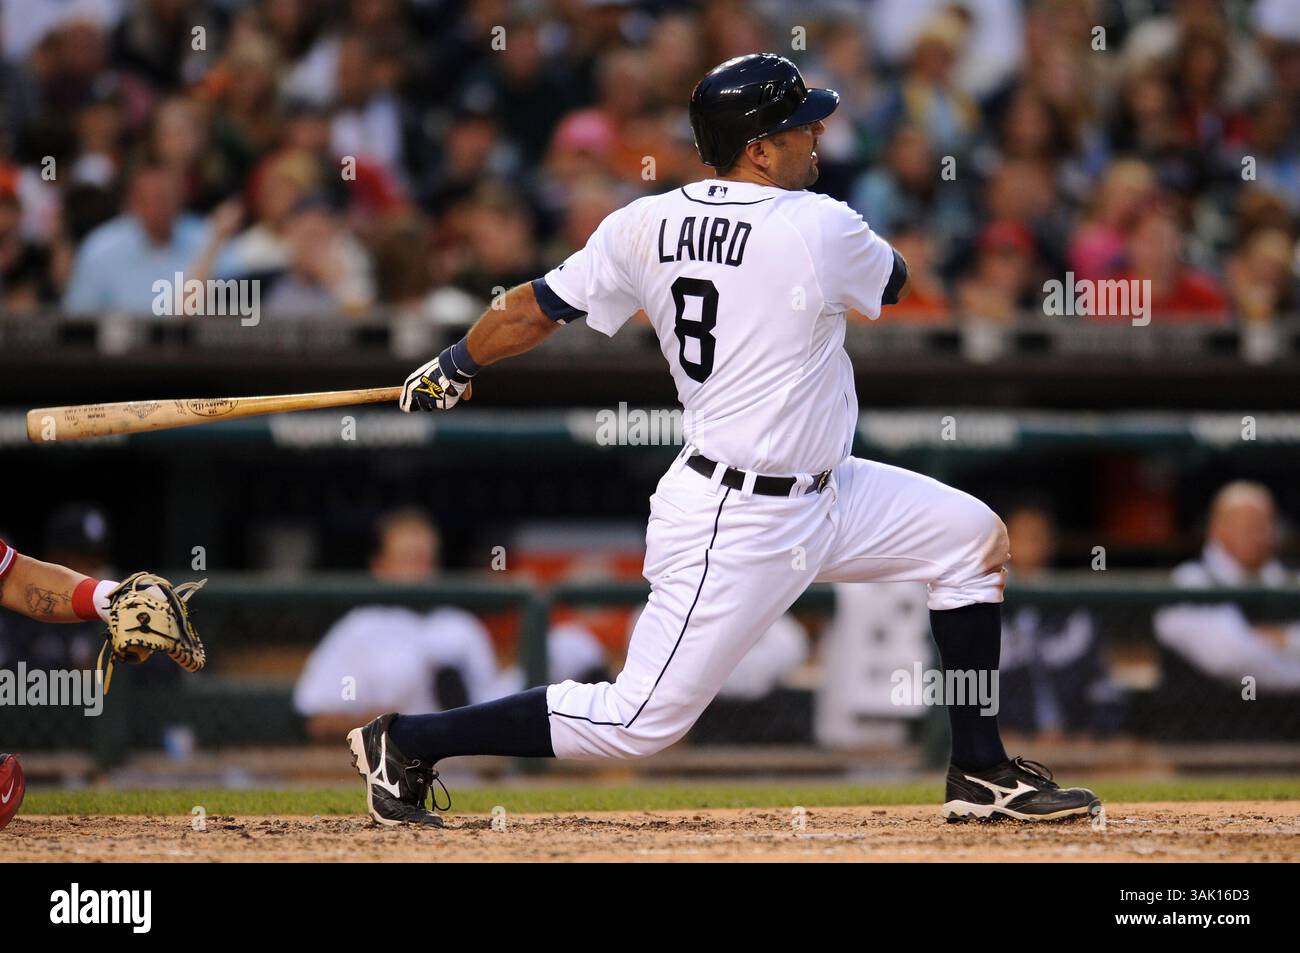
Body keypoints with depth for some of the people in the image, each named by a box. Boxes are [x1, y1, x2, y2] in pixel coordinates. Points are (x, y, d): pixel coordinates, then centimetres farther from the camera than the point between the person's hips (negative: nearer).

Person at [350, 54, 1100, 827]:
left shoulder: (648, 225, -2)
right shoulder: (820, 229, -20)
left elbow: (536, 308, 4)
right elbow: (894, 281, 2)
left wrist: (451, 371, 20)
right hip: (736, 530, -9)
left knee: (974, 538, 13)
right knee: (640, 721, -3)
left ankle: (982, 775, 20)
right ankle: (407, 744, 5)